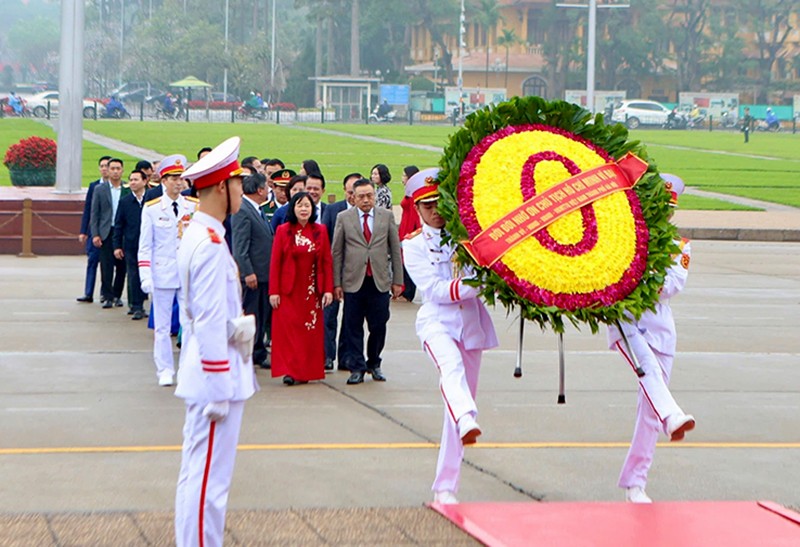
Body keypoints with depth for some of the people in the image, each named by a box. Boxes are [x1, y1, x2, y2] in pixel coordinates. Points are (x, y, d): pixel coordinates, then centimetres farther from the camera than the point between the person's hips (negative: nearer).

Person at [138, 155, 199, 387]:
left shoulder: (195, 207, 4)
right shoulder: (151, 209, 0)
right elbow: (145, 246, 0)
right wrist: (146, 276, -8)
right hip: (162, 274, -1)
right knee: (162, 325, 4)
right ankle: (165, 371, 12)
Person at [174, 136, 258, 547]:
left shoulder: (195, 235, 12)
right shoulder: (211, 244, -19)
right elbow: (210, 324, -22)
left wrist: (237, 326, 7)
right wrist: (219, 389, -20)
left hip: (200, 374, 11)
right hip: (216, 374, -11)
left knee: (195, 474, 17)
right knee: (210, 481, -5)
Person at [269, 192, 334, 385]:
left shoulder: (320, 231, 5)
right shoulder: (283, 231, -1)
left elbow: (327, 262, 4)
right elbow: (275, 262, -2)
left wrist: (328, 289, -2)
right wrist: (274, 291, -7)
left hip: (312, 290, 2)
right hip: (289, 290, -2)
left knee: (311, 331, 2)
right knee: (288, 329, -5)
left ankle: (306, 371, 9)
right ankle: (290, 371, -4)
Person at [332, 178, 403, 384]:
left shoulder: (387, 216, 7)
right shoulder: (344, 218, 4)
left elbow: (395, 249, 9)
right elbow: (337, 253, 5)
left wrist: (397, 280, 5)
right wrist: (336, 283, 0)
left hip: (380, 281, 1)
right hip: (353, 281, -1)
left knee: (379, 326, 3)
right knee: (353, 327, 1)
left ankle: (374, 364, 22)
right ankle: (357, 367, 9)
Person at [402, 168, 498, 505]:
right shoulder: (413, 246, 2)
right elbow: (434, 290, -10)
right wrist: (474, 285, -22)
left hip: (471, 322, 3)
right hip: (437, 322, -3)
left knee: (462, 393, 4)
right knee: (451, 367, -36)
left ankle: (445, 487, 10)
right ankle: (466, 422, -65)